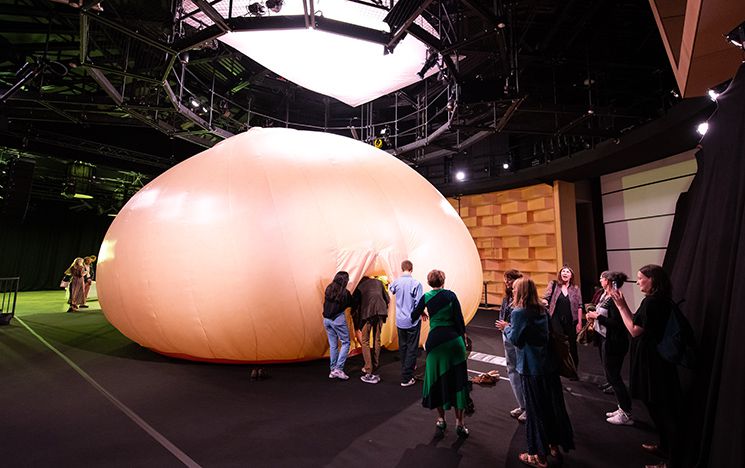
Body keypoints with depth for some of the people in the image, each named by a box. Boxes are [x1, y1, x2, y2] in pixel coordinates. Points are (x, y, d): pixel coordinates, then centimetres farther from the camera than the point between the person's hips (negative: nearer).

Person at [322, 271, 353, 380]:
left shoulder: (328, 289, 2)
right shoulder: (345, 293, -12)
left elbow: (326, 302, 10)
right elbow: (350, 304, 2)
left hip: (326, 319, 6)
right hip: (338, 319, -6)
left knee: (333, 345, 15)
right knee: (345, 343, 8)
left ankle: (333, 370, 20)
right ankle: (338, 369, 1)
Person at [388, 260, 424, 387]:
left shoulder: (397, 282, -3)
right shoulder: (416, 284, -17)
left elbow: (391, 289, 21)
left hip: (400, 321, 5)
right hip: (413, 321, -5)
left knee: (402, 346, 19)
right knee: (412, 348, 4)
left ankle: (408, 367, 39)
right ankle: (406, 378, 5)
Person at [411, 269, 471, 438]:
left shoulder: (426, 297, 0)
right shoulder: (451, 295, -2)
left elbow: (413, 316, 5)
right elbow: (459, 319, -6)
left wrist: (422, 313, 25)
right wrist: (463, 336, 5)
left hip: (435, 340, 1)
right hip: (454, 340, 0)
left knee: (437, 379, 13)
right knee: (457, 380, 9)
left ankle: (441, 419, 22)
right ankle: (460, 422, 15)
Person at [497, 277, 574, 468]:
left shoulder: (518, 312, -18)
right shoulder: (542, 310, 4)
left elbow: (515, 339, -15)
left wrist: (506, 328, 2)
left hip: (531, 368, -7)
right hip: (549, 365, 7)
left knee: (536, 410, 7)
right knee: (553, 405, 18)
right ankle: (555, 445, 35)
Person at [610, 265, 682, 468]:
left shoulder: (651, 301, -22)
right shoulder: (660, 300, 8)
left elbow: (634, 330, -19)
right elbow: (637, 323, 8)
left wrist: (620, 306, -15)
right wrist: (623, 304, 4)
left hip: (650, 361, -10)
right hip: (657, 359, 10)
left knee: (659, 408, 4)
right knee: (663, 407, 22)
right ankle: (665, 446, 38)